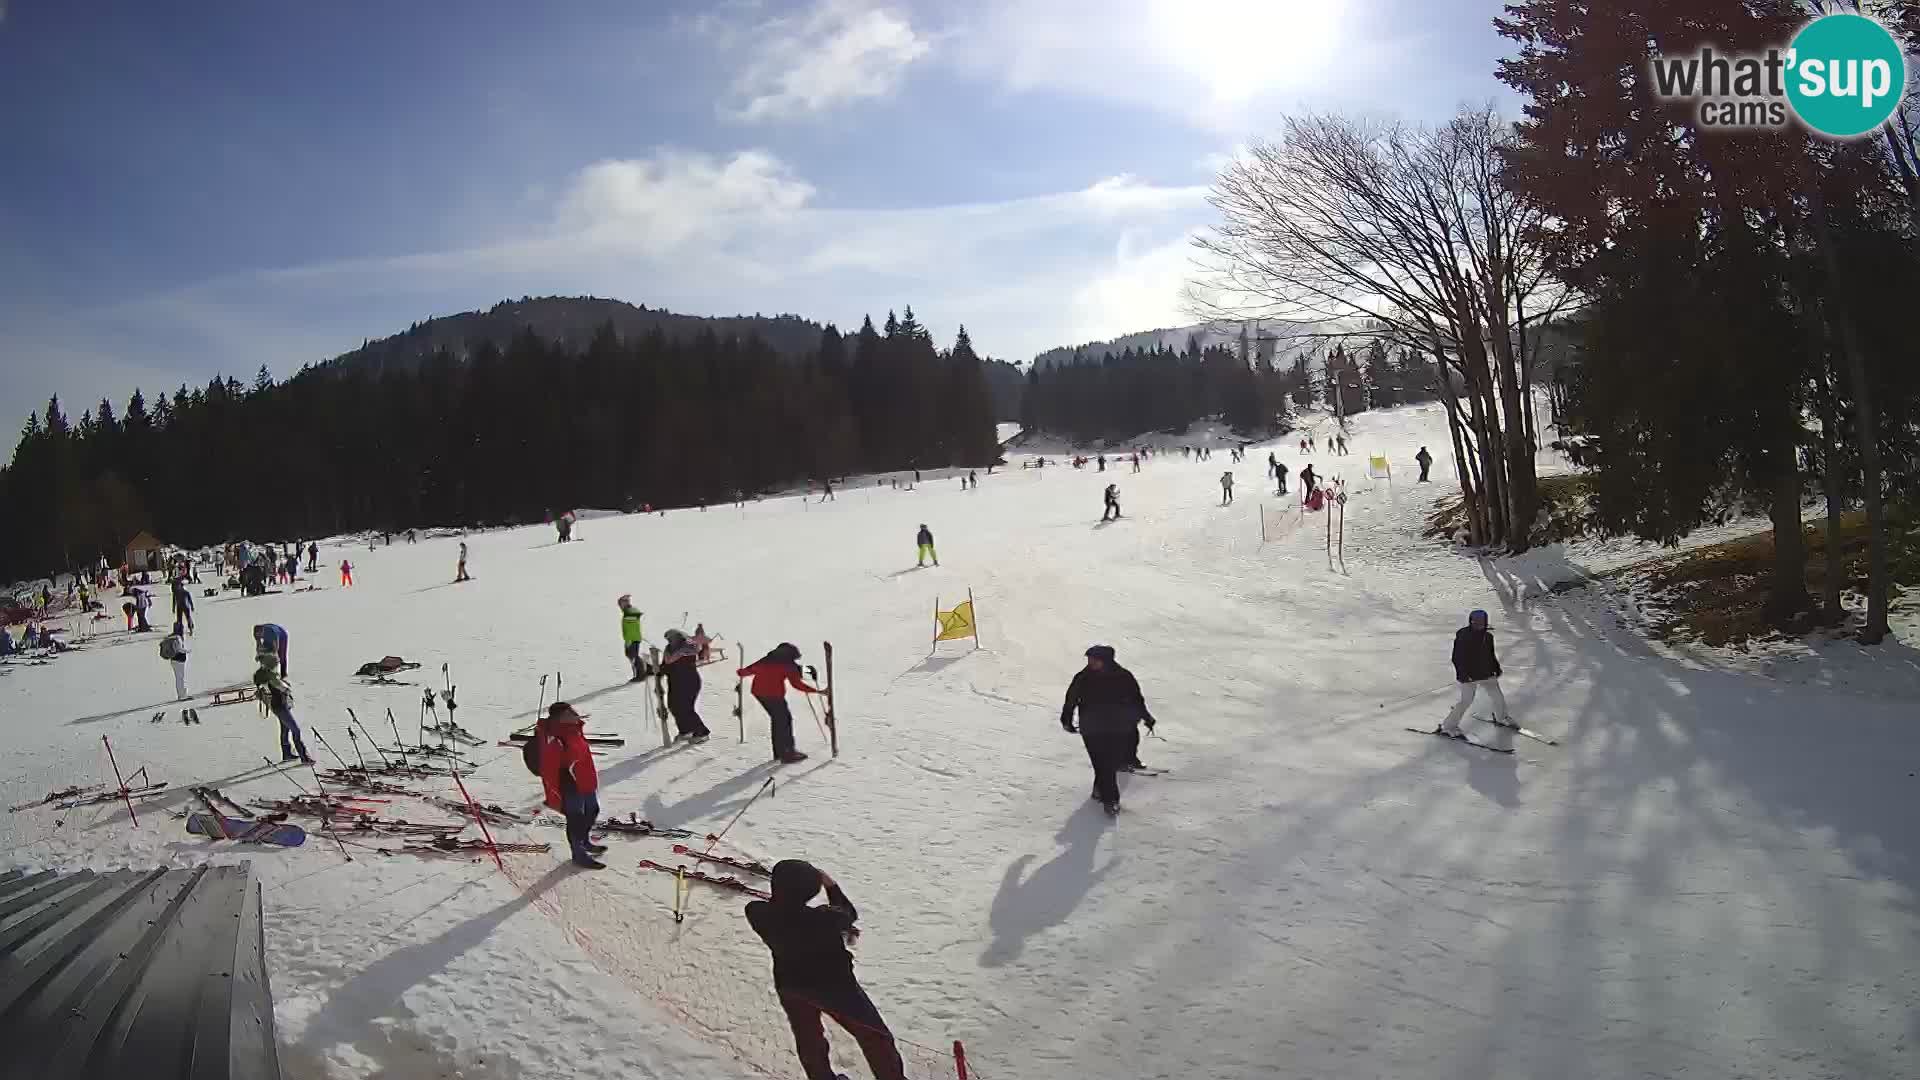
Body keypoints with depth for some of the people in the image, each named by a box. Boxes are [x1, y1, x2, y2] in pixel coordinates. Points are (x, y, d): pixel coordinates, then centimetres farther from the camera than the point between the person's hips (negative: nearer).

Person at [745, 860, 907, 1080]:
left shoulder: (756, 913, -27)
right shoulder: (824, 918, -36)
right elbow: (849, 914, -11)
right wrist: (831, 885, -5)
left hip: (791, 989, 4)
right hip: (836, 986, -4)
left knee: (809, 1042, 29)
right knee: (874, 1036, 16)